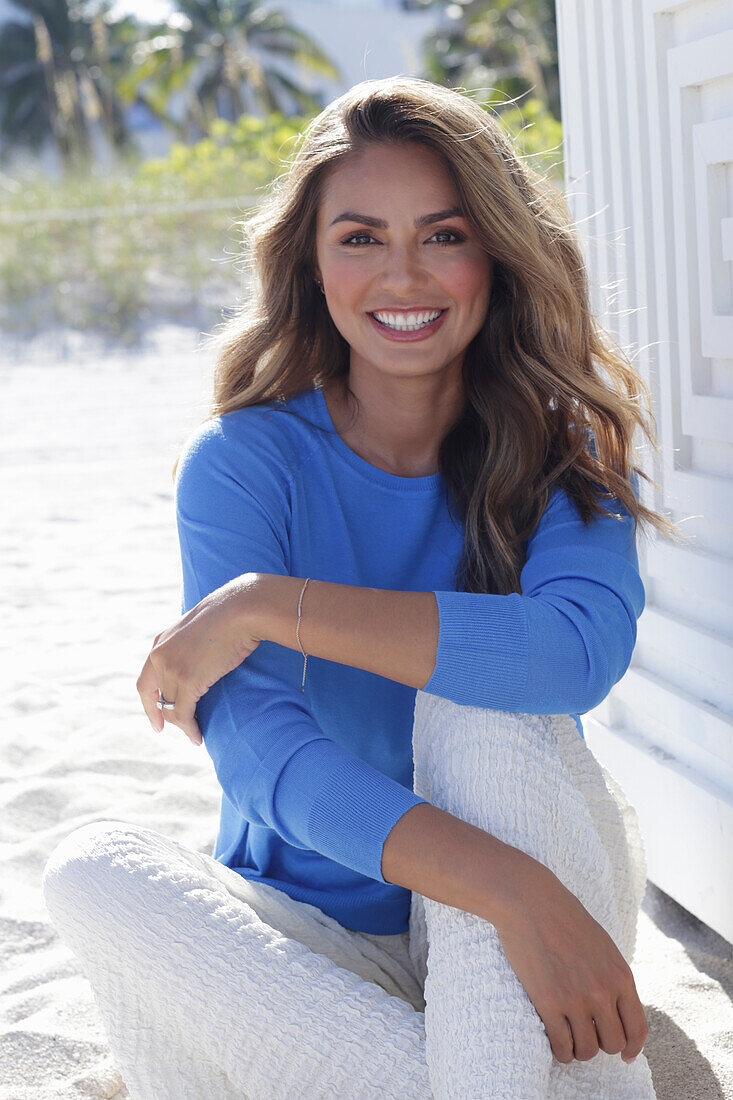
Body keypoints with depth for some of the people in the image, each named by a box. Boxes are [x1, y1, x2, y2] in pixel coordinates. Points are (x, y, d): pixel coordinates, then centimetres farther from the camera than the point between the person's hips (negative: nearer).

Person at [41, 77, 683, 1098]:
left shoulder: (559, 452, -3)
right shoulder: (244, 463, -6)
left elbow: (588, 645, -26)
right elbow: (256, 747, -22)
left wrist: (270, 605, -26)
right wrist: (517, 890, -36)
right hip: (312, 930, 1)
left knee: (479, 701, -26)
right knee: (93, 870, -26)